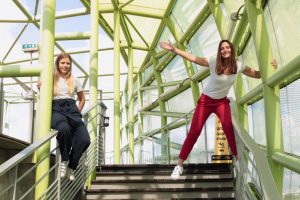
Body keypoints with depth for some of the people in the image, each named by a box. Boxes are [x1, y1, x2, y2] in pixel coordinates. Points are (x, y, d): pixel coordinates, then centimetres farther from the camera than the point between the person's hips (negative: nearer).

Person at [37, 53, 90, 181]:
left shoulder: (75, 81, 17)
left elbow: (82, 99, 27)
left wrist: (77, 112, 13)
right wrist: (41, 89, -3)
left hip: (72, 110, 3)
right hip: (56, 110, -3)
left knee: (85, 139, -22)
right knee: (64, 129, -40)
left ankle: (71, 167, 1)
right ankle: (64, 160, -14)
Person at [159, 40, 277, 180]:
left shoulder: (238, 66, -9)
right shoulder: (213, 62, -18)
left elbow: (257, 74, -1)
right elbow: (193, 58, -24)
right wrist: (174, 50, -33)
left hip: (222, 101, 2)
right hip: (206, 100, -2)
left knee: (228, 126, -26)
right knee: (194, 132, -4)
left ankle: (238, 158, -12)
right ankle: (179, 165, 5)